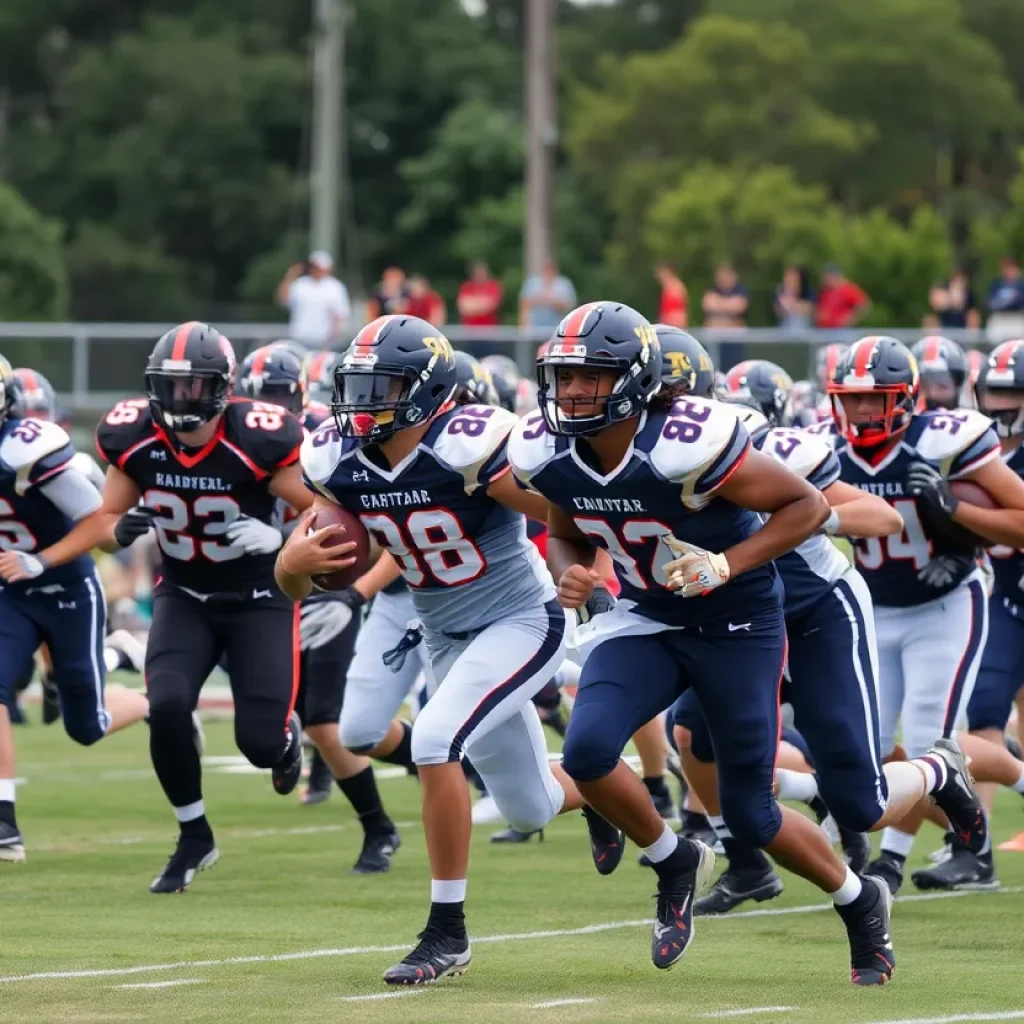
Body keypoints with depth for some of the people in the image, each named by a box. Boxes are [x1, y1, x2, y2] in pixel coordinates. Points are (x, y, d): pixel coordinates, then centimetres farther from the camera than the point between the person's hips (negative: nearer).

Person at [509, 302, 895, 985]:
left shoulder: (686, 445, -30)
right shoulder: (547, 454, -12)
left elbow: (808, 506, -19)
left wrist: (725, 565, -29)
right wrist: (570, 573, -13)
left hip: (738, 625, -5)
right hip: (647, 620, 5)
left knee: (750, 817, 1)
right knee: (587, 751, -22)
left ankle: (861, 903, 31)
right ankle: (676, 865, 8)